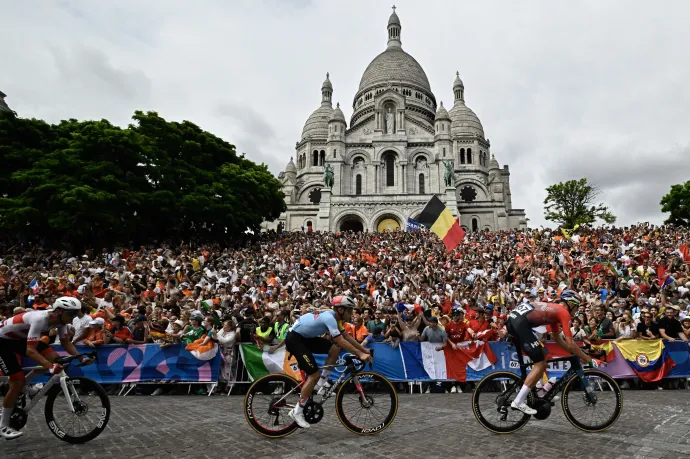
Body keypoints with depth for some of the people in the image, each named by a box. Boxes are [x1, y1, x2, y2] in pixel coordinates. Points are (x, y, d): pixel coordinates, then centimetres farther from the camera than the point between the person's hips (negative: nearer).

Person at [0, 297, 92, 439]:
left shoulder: (60, 319, -14)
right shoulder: (40, 319, -37)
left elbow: (65, 342, -3)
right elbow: (30, 350, -40)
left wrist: (81, 357, -17)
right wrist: (50, 367, -50)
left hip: (20, 338, 7)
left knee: (54, 358, -12)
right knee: (18, 381, -12)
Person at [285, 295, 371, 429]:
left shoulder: (334, 317, 4)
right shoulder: (329, 317, -25)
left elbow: (346, 336, 9)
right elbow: (341, 341, -30)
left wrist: (365, 350, 5)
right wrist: (360, 355, -27)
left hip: (306, 337, 9)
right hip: (294, 339, -9)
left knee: (335, 349, -3)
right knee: (314, 374, -12)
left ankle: (321, 384, 9)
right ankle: (297, 412, 1)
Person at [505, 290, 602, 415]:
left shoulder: (553, 309, 31)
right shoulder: (564, 312, 6)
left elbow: (556, 338, 37)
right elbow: (570, 344, 3)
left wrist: (576, 352, 39)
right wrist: (589, 359, 14)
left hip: (513, 318, 9)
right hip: (520, 322, -9)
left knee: (541, 355, 24)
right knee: (540, 364, 0)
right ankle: (518, 402, 0)